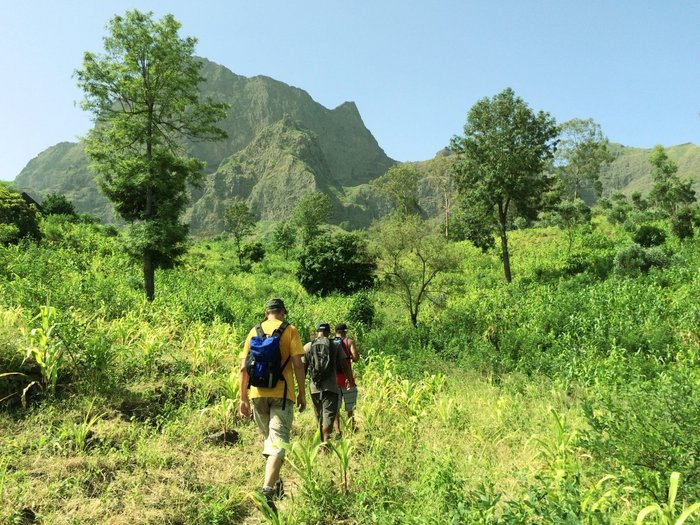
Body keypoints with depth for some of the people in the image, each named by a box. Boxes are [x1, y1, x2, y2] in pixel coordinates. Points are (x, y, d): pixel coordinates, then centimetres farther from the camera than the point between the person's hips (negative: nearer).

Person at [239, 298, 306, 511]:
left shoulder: (254, 331, 9)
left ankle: (275, 482, 31)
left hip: (257, 394, 4)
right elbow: (298, 364, -8)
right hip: (281, 393, -4)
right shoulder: (289, 330, 0)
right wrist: (302, 393, 0)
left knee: (269, 437, 22)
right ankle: (267, 489, -18)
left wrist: (243, 398, 10)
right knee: (278, 441, -4)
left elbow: (244, 367, 5)